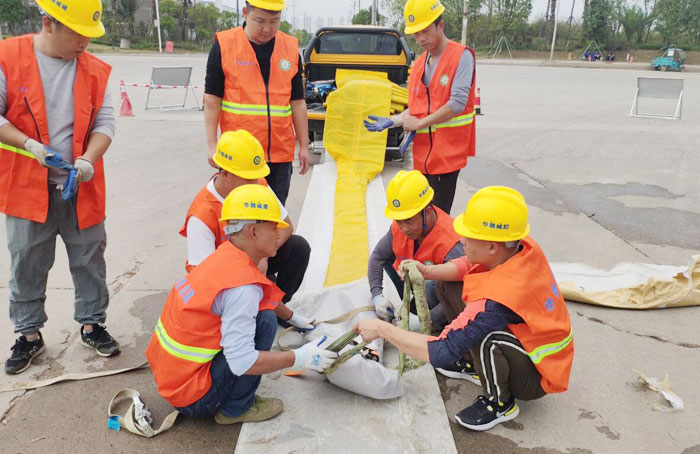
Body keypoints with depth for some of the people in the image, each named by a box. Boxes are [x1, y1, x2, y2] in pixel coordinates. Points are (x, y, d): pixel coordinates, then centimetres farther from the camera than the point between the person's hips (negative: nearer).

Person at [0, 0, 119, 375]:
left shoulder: (96, 70, 1)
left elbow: (105, 122, 0)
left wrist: (88, 160, -16)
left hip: (81, 188, 2)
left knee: (89, 260, 10)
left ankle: (92, 324, 29)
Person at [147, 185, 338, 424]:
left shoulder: (224, 257, 1)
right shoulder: (242, 286, -26)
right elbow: (242, 362, -28)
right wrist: (300, 358, -17)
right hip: (192, 398, -9)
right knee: (264, 320, -16)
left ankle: (235, 403, 13)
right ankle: (235, 410, -1)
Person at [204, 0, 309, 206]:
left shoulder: (291, 48, 7)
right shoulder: (224, 45, -2)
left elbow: (297, 102, 10)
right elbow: (212, 99, -1)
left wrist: (304, 146, 9)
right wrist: (212, 145, -6)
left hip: (280, 153, 3)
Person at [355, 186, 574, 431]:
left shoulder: (496, 301, -39)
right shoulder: (525, 247, -18)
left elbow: (440, 353, -34)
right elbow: (470, 265, 1)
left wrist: (381, 328, -24)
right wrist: (428, 271, -15)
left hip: (537, 378, -7)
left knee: (483, 334, -39)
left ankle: (500, 404, -8)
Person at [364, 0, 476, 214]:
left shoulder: (461, 56, -7)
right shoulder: (419, 64, 15)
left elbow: (457, 103, -18)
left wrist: (419, 123, -12)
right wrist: (391, 121, 3)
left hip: (448, 150, -7)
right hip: (423, 151, 7)